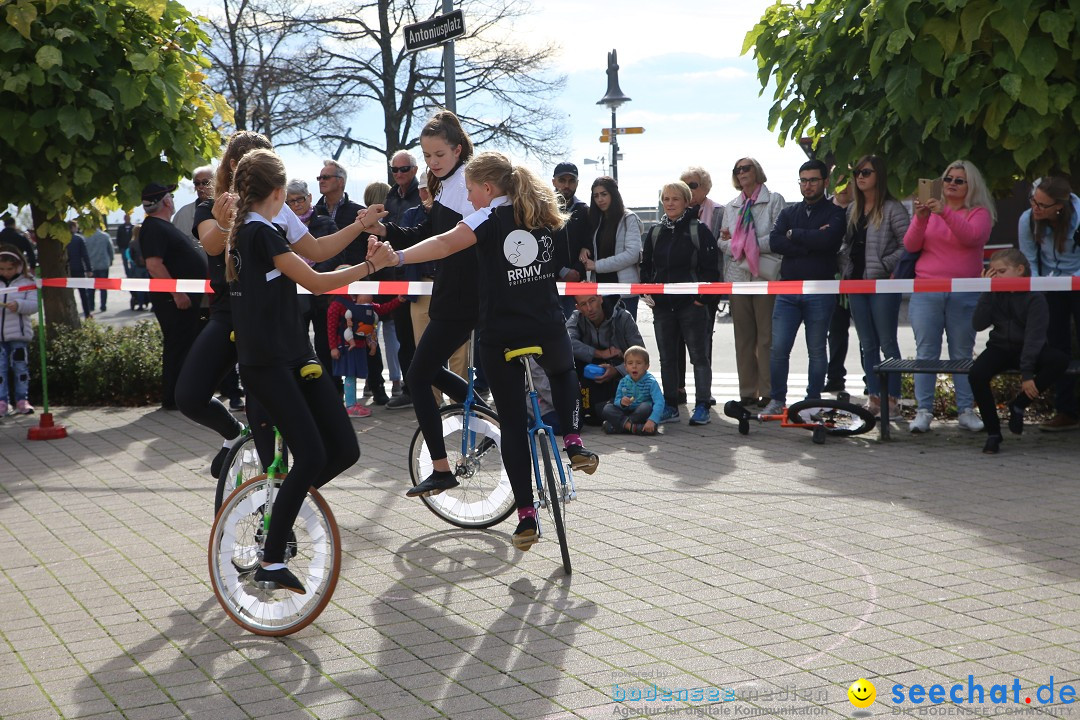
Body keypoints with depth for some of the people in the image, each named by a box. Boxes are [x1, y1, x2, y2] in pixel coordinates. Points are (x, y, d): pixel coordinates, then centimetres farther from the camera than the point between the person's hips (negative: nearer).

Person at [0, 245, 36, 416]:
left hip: (19, 333, -2)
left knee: (21, 367, 4)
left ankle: (22, 400, 13)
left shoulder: (27, 282, 0)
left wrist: (19, 305, -26)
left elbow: (34, 304, -8)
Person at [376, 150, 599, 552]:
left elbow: (447, 244, -21)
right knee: (563, 374, 36)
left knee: (512, 422, 6)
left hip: (500, 338, -3)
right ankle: (573, 442, 14)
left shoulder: (490, 219, -5)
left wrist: (397, 257, -28)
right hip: (548, 332, 4)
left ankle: (526, 516, 3)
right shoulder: (543, 217, 10)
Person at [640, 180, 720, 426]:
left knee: (699, 356, 0)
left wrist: (702, 297, -13)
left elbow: (710, 268, -6)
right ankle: (670, 406, 15)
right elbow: (646, 265, 17)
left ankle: (701, 406, 4)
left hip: (691, 304, -5)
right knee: (667, 358, 9)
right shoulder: (655, 232, 12)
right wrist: (647, 292, 4)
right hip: (662, 305, 5)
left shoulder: (699, 230, -3)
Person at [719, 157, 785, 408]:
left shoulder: (774, 200, 3)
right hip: (738, 277, 5)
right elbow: (723, 242, 15)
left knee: (767, 337, -3)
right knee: (743, 337, 5)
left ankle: (768, 392, 0)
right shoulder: (731, 206, 19)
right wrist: (730, 243, -7)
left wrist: (746, 244, -10)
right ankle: (747, 392, 9)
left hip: (765, 276, -5)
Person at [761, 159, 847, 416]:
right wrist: (811, 243, -11)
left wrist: (794, 234, -6)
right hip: (788, 290, 3)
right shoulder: (788, 213, 15)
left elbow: (827, 240, -18)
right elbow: (774, 242, -3)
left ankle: (813, 402, 13)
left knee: (817, 351, 4)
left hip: (820, 291, -3)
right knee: (778, 349, -2)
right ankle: (777, 400, 8)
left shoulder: (835, 213, 3)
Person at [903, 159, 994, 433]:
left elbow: (972, 236, -15)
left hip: (964, 294, -1)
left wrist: (945, 214, -25)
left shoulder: (979, 213, 6)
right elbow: (910, 245, 3)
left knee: (963, 353, 1)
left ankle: (966, 410, 6)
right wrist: (920, 220, -15)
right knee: (926, 352, -2)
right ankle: (923, 411, -1)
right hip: (926, 292, 1)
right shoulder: (928, 209, 11)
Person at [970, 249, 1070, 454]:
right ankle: (993, 433, -14)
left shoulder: (1035, 297, -13)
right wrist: (986, 292, -17)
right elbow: (978, 325, -11)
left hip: (1028, 349, -2)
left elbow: (1034, 336, -20)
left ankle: (1019, 405, -12)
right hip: (1000, 347, 2)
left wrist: (1026, 372, -27)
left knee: (1060, 360, -32)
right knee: (976, 374, -29)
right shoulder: (995, 294, -1)